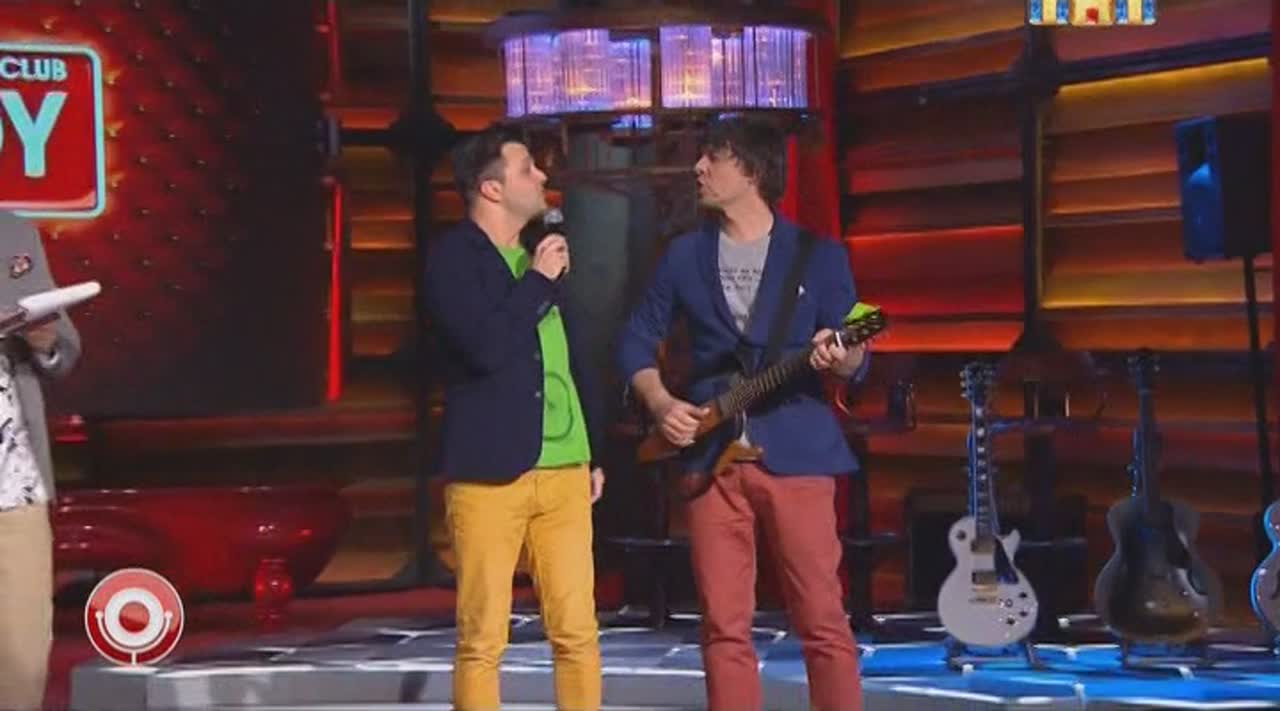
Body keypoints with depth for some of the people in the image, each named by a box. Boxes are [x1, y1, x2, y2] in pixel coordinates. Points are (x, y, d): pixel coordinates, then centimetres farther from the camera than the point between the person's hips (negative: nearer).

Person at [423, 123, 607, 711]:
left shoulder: (543, 255, 17)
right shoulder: (453, 257, -5)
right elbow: (486, 346, -20)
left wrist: (594, 452, 20)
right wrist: (538, 281, -9)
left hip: (563, 469, 6)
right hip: (490, 470, -6)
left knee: (577, 633, 4)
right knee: (482, 640, -2)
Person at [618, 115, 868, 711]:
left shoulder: (818, 255, 3)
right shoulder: (684, 255, 10)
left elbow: (854, 363, 2)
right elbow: (636, 340, 15)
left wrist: (839, 357, -21)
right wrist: (660, 405, -2)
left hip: (796, 454, -2)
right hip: (710, 457, 3)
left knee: (822, 620, -3)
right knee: (724, 626, 2)